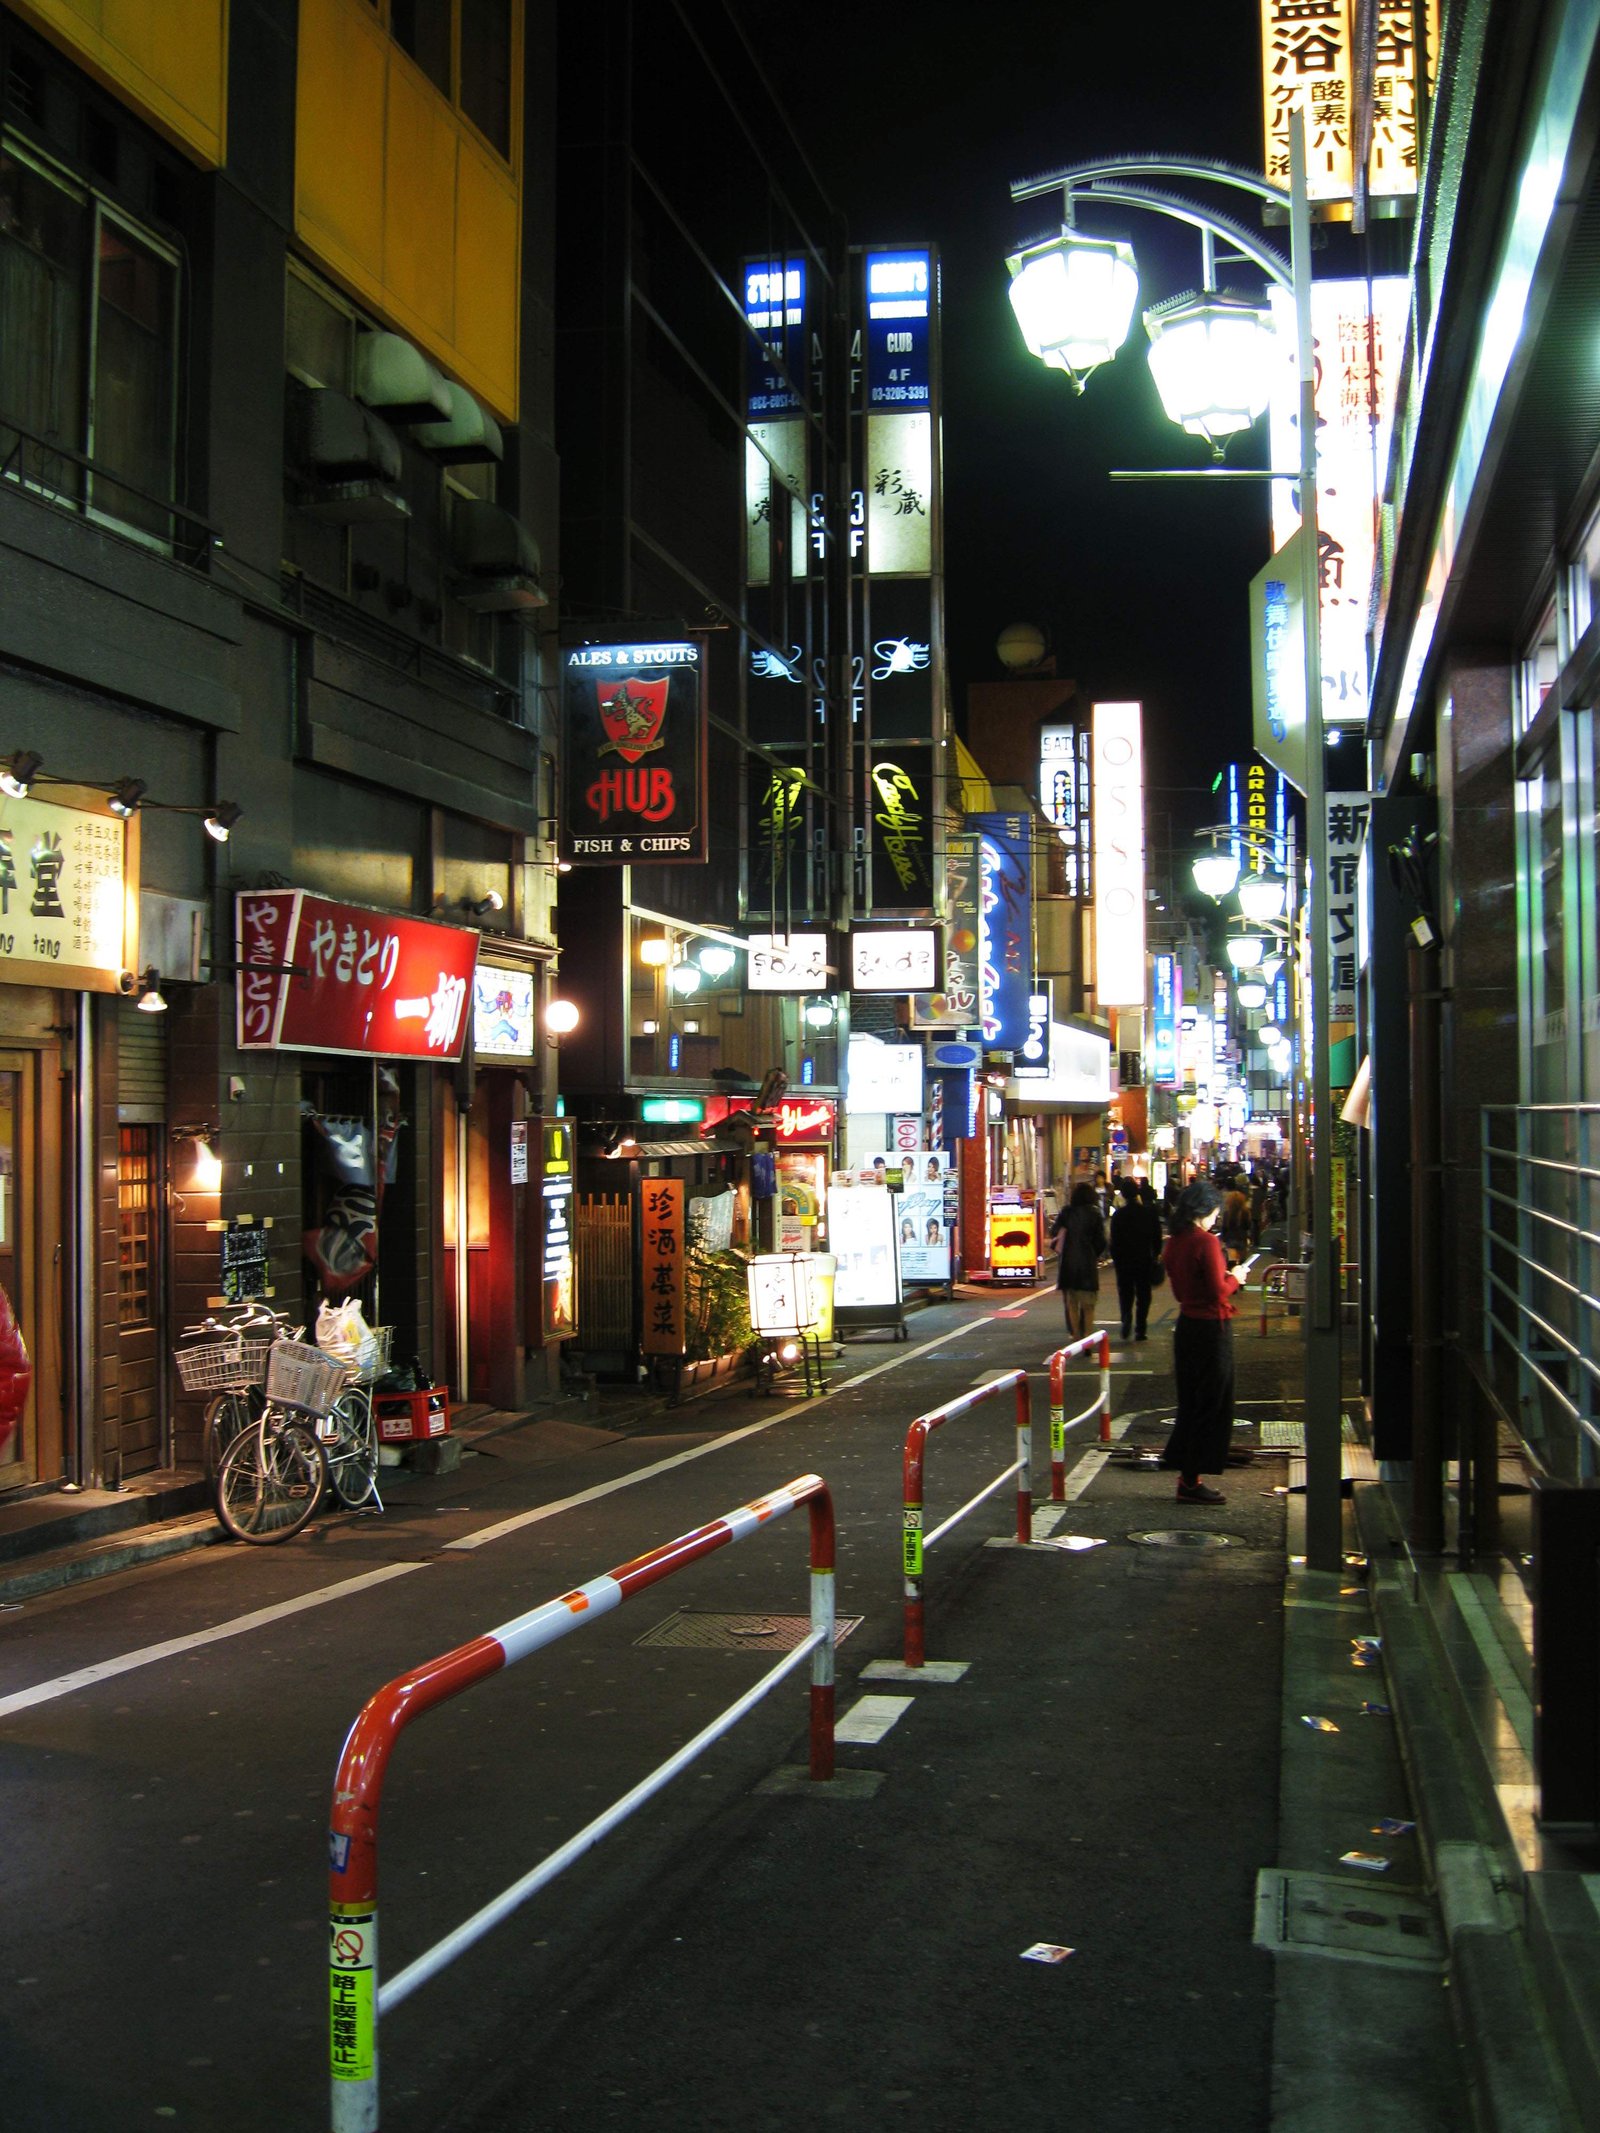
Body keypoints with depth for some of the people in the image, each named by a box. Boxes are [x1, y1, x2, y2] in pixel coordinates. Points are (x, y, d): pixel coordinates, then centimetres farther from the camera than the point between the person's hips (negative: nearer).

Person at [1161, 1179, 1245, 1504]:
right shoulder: (1206, 1242, -17)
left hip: (1186, 1326, 8)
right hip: (1211, 1329, -8)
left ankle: (1187, 1476, 18)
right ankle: (1191, 1481, 2)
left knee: (1190, 1402, 14)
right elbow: (1218, 1291, -20)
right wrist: (1234, 1279, -1)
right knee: (1212, 1405, 0)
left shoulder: (1174, 1243, 8)